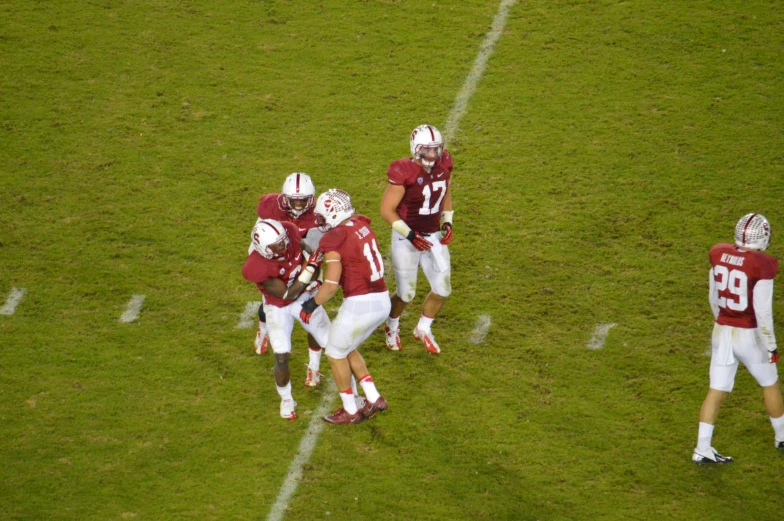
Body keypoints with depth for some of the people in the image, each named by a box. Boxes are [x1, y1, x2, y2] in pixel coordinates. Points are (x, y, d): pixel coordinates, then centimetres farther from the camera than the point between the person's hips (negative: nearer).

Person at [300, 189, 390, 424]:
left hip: (360, 305, -8)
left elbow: (331, 285, -19)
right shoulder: (361, 225, 7)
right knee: (348, 349, 26)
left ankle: (350, 411, 22)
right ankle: (373, 399, 23)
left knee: (336, 354, 14)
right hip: (383, 301, 8)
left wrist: (312, 304, -4)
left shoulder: (334, 241, -15)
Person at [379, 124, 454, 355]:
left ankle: (423, 329, 31)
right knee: (406, 294, 6)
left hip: (433, 236, 5)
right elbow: (387, 210, -19)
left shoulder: (444, 165, -6)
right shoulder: (404, 173, -25)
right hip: (407, 239, -5)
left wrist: (447, 223, 0)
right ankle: (392, 326, 38)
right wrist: (410, 235, -23)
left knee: (442, 289, 5)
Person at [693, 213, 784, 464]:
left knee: (716, 392, 9)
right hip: (749, 335, -4)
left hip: (722, 331, 4)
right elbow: (762, 312, -19)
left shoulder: (719, 255, -3)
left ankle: (702, 449, 6)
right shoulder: (762, 266, -21)